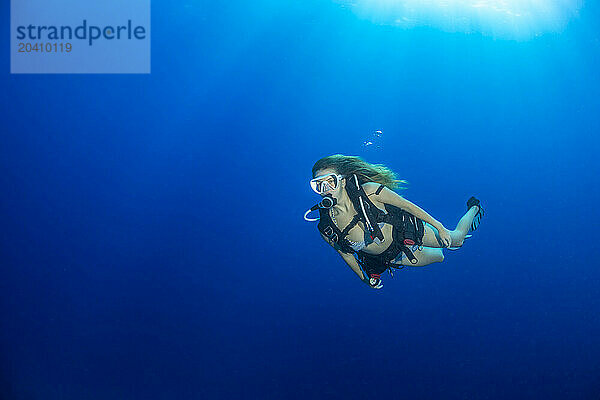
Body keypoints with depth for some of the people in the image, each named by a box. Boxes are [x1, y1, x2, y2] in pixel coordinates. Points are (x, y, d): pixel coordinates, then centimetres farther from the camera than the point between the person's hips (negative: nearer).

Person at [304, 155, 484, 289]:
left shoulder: (367, 191, -35)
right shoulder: (327, 230, -26)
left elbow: (406, 205, -20)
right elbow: (344, 252, -4)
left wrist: (439, 227, -11)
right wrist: (365, 278, 11)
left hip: (405, 229, -2)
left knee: (456, 239, 18)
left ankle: (474, 208, 48)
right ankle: (440, 255, 52)